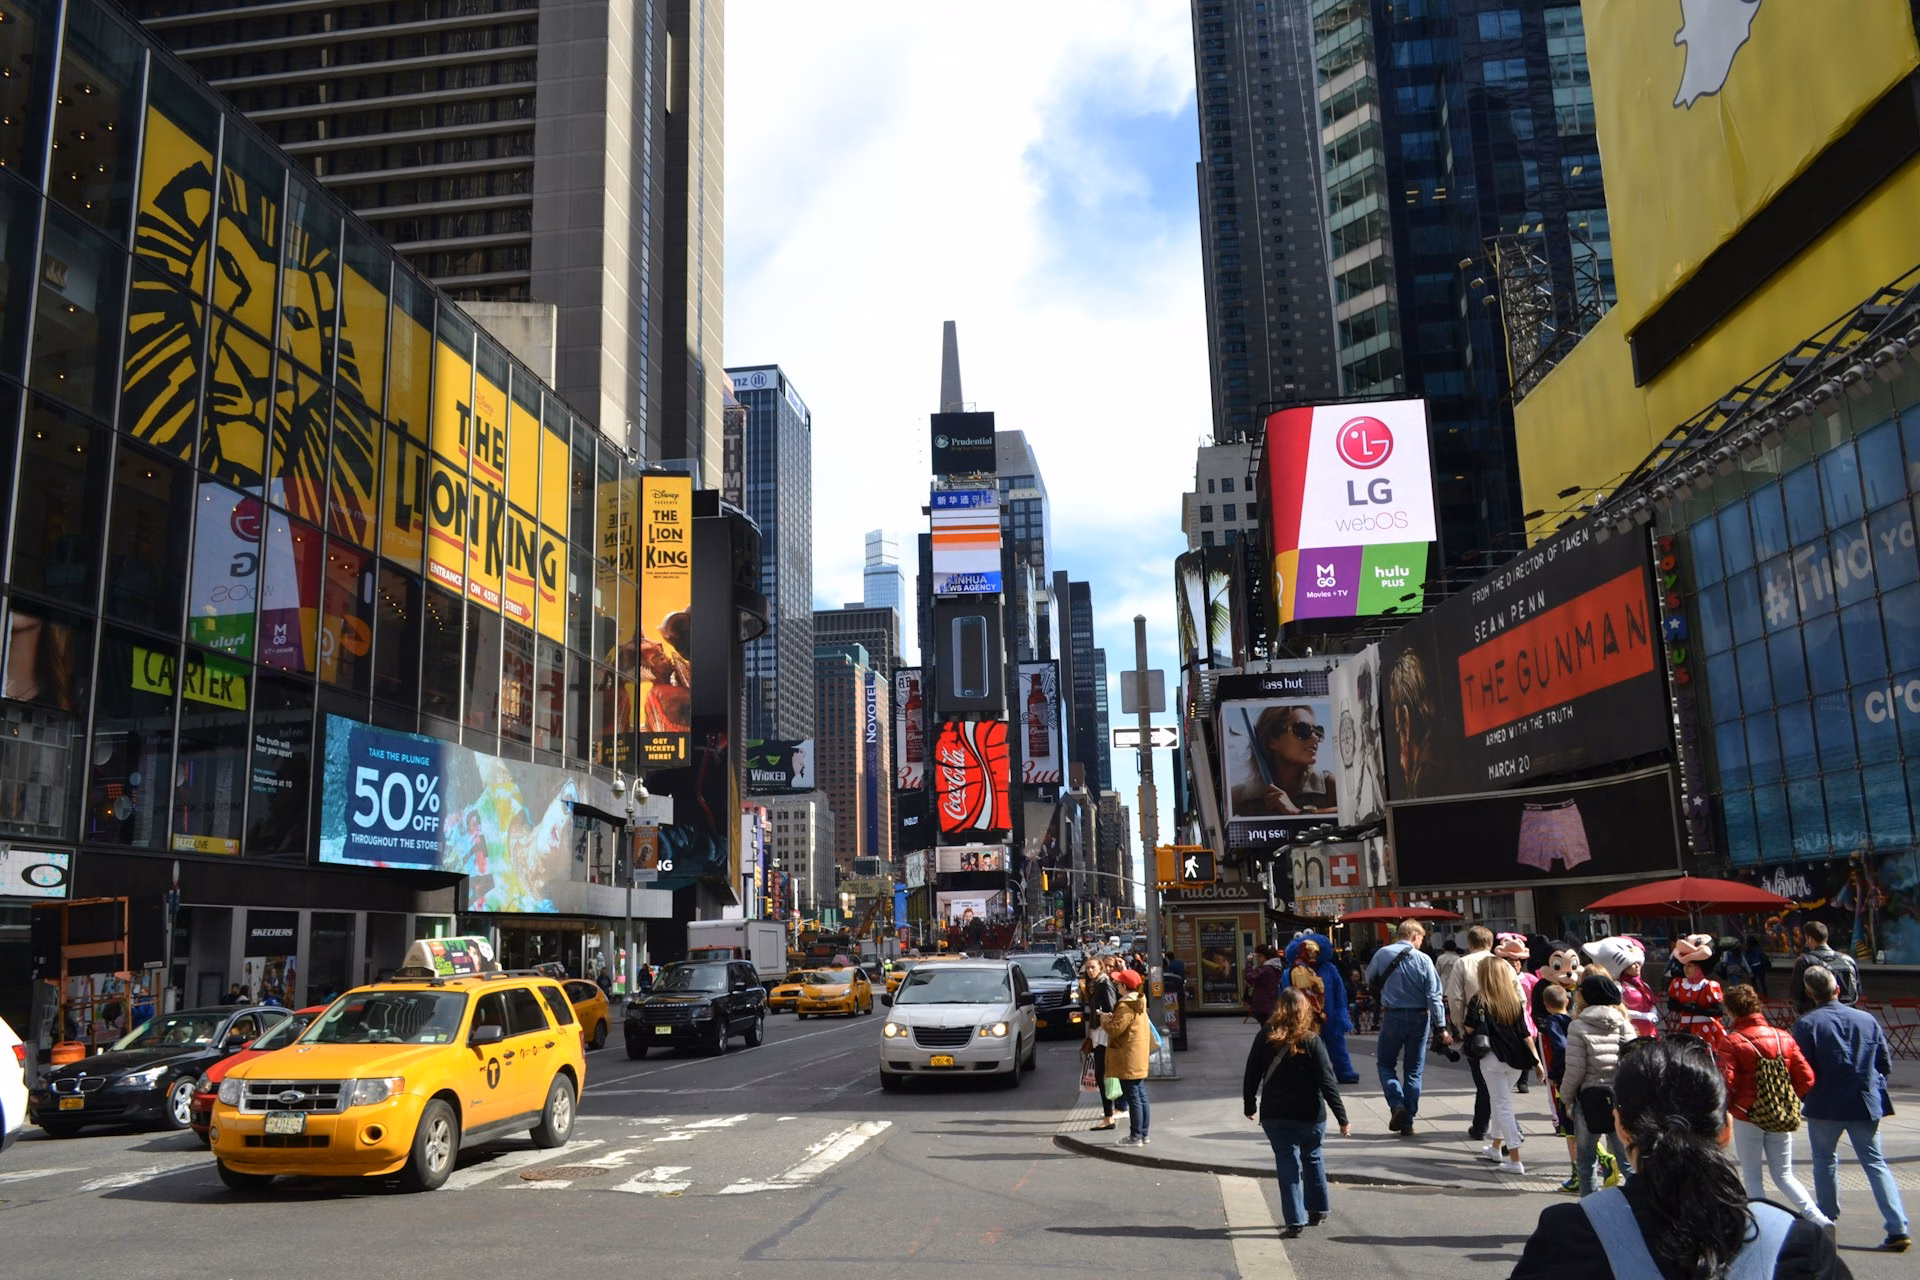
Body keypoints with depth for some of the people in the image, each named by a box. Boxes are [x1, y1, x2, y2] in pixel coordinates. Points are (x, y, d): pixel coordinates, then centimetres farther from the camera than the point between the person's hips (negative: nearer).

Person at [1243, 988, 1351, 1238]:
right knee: (1312, 1158, 21)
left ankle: (1294, 1220, -1)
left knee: (1287, 1162, 5)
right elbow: (1327, 1082, -12)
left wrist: (1250, 1106, 14)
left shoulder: (1265, 1038, -5)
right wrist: (1342, 1119, -8)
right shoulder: (1311, 1042, -11)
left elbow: (1251, 1076, 1)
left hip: (1274, 1114, 0)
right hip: (1309, 1114, 0)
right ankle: (1318, 1210, 31)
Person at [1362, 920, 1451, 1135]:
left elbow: (1370, 981, 9)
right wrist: (1441, 1027, -8)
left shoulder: (1382, 954, -5)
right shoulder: (1424, 960, -9)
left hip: (1392, 1016, 0)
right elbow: (1434, 996, -11)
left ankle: (1397, 1104, -7)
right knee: (1413, 1071, 11)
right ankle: (1407, 1122, 12)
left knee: (1385, 1063, 15)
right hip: (1419, 1018, 1)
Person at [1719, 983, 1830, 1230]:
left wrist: (1727, 1107, 1)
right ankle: (1816, 1216, -2)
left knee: (1752, 1175, 10)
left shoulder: (1732, 1041, -13)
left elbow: (1725, 1082, -19)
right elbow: (1806, 1078, -1)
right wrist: (1789, 1100, 15)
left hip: (1747, 1117, -4)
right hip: (1782, 1117, 4)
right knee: (1783, 1175, 15)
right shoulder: (1784, 1038, 0)